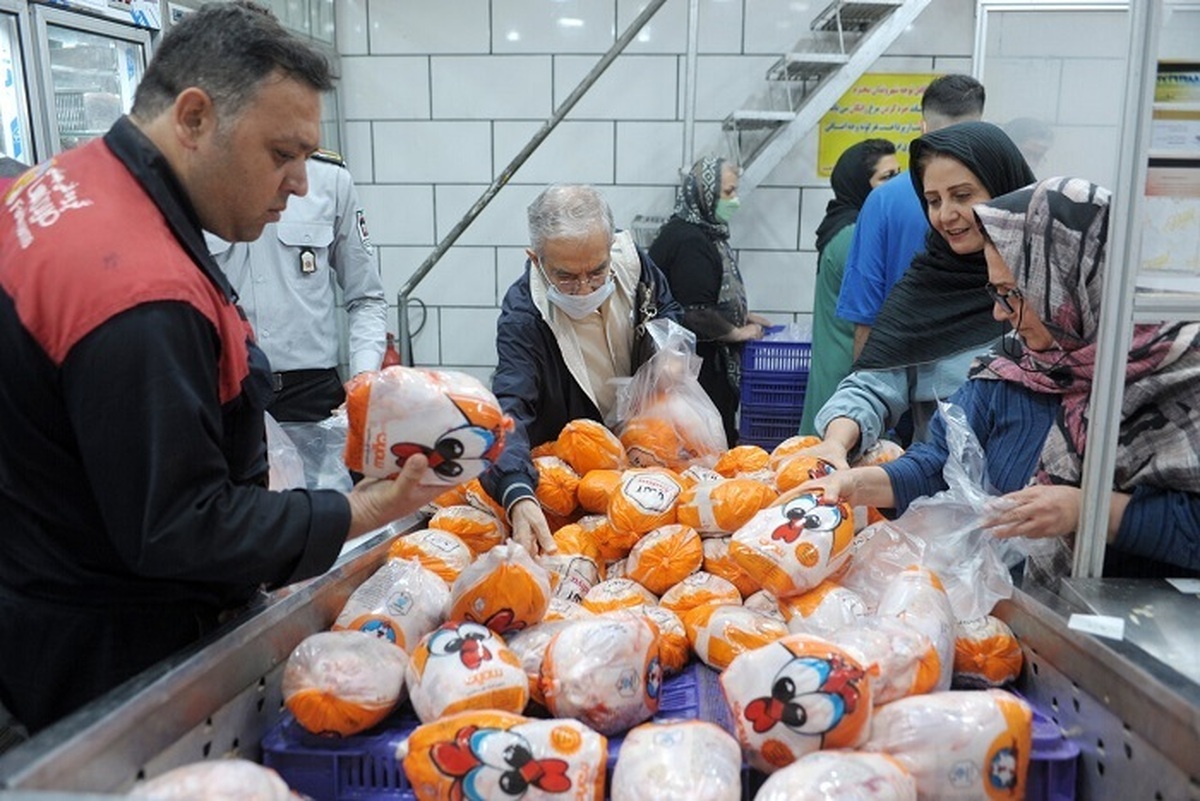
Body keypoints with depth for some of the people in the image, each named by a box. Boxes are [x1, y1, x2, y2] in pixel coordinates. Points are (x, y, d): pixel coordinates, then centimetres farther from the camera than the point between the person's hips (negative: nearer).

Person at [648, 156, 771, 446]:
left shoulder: (703, 234, 14)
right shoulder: (689, 241, -18)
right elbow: (697, 314, -23)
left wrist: (742, 316, 13)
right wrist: (737, 332, -10)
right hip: (699, 368, -10)